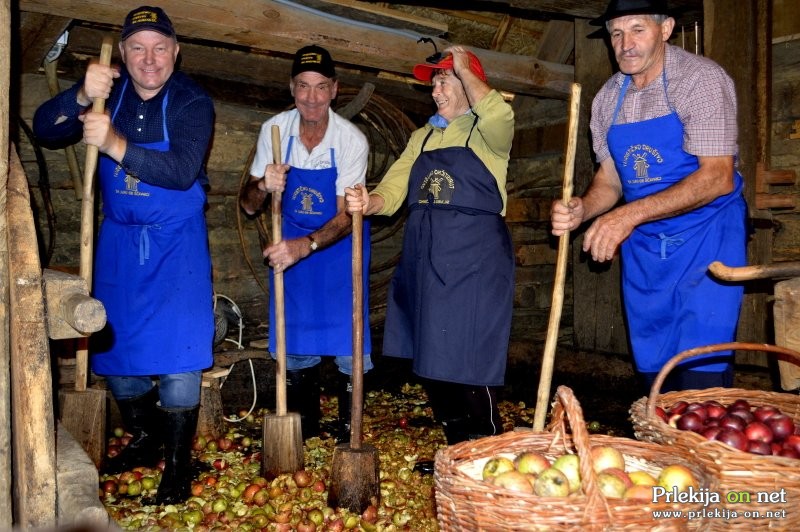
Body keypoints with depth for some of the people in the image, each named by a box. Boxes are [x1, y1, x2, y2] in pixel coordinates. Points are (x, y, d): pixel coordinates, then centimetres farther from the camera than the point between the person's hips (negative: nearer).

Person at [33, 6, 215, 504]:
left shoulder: (192, 102, -14)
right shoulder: (108, 89, -2)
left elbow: (182, 171, -28)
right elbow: (44, 128, -11)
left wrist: (117, 145, -41)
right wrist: (80, 97, -29)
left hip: (176, 242, -4)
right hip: (118, 239, 5)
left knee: (175, 351, -7)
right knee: (114, 344, 12)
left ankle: (178, 462, 11)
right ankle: (144, 440, 34)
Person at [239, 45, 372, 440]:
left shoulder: (352, 140, -21)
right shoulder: (274, 130, -12)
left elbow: (344, 217, -21)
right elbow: (248, 205, -8)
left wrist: (305, 245, -38)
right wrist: (262, 186, -31)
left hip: (340, 244, -3)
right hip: (291, 241, 3)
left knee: (348, 341, -6)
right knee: (296, 341, 9)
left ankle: (348, 429, 12)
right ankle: (304, 428, 27)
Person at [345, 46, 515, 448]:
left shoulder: (486, 134, 0)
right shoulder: (423, 136, 18)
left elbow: (499, 117, -26)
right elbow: (393, 191, 8)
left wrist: (464, 68, -10)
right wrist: (368, 202, -15)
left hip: (474, 263, -7)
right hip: (422, 261, 7)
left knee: (468, 364, -6)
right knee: (430, 364, 12)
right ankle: (457, 451, 29)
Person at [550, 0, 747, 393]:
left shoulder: (701, 78, -12)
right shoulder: (607, 98, 5)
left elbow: (718, 177, -21)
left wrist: (631, 214, -30)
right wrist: (581, 211, -13)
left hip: (705, 238, -5)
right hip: (642, 245, 5)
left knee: (702, 374, -11)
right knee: (653, 372, 11)